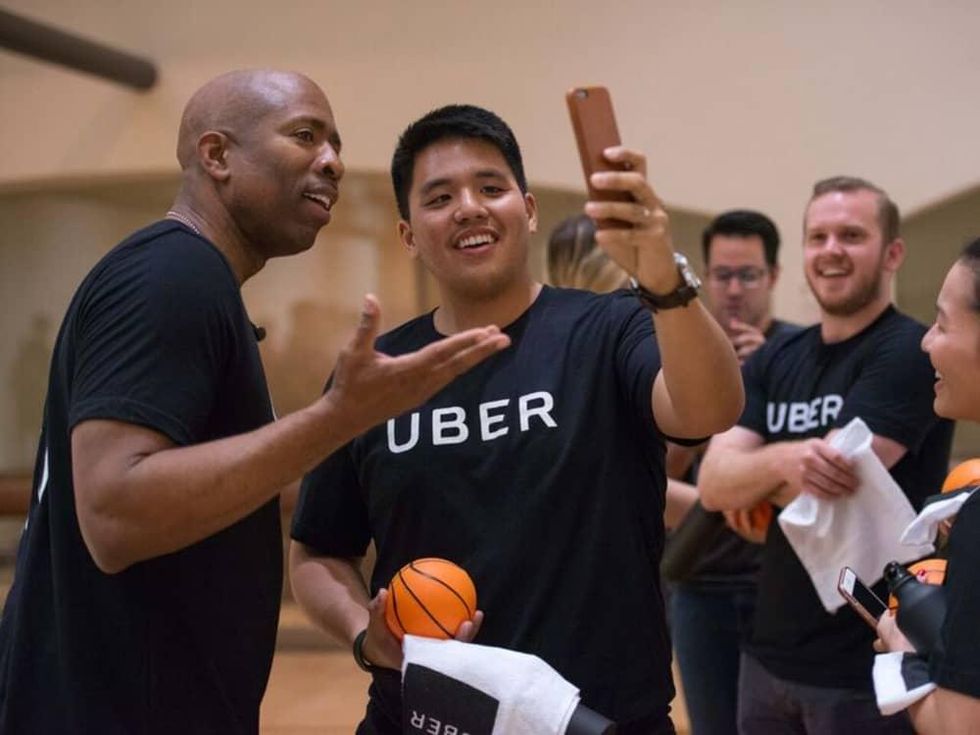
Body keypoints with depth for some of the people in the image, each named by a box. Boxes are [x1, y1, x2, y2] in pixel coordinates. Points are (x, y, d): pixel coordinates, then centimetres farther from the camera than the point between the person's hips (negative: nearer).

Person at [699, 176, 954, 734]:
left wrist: (751, 479, -3)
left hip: (870, 666, -6)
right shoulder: (773, 360, 6)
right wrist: (781, 460, -25)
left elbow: (826, 489, -21)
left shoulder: (909, 353, -12)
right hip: (770, 654, 6)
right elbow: (713, 484, -5)